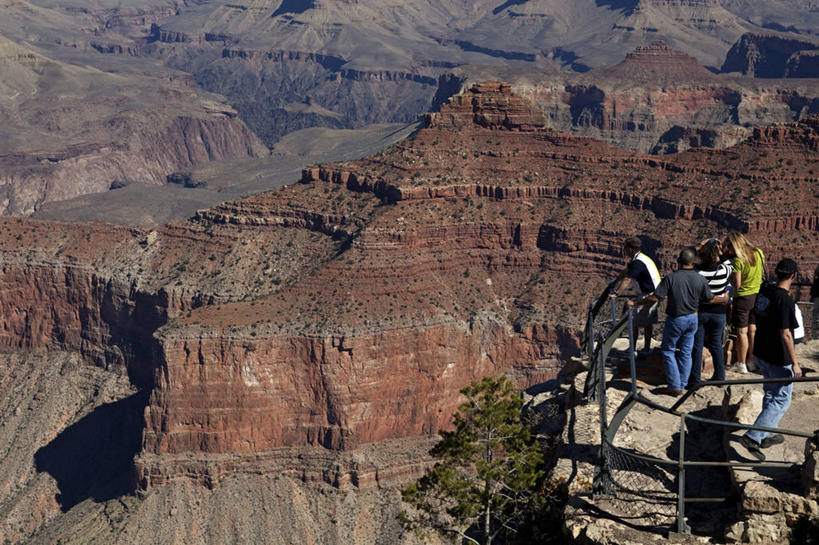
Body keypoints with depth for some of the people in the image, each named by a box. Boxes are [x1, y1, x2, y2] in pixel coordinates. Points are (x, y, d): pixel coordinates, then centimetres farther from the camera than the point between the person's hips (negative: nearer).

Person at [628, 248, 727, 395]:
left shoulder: (671, 278, -19)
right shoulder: (700, 279, -7)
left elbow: (654, 298, -20)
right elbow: (710, 299, 6)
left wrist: (634, 303, -10)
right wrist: (723, 299, 27)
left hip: (676, 320, -4)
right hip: (692, 318, 5)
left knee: (668, 351, 8)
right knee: (686, 352, 14)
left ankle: (674, 386, 5)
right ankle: (682, 385, 20)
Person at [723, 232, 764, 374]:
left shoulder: (738, 260, -20)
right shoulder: (759, 253, -1)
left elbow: (737, 285, -18)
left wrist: (731, 276, -2)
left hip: (743, 297, -6)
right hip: (758, 295, 6)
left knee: (742, 331, 2)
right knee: (753, 330, 15)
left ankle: (741, 364, 8)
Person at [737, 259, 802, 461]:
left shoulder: (764, 291, 2)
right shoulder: (785, 300, -23)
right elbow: (785, 334, -23)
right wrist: (794, 363, -17)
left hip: (761, 353, 9)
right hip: (779, 359, -9)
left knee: (771, 394, 23)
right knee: (781, 400, 2)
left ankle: (768, 434, 34)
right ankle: (753, 436, -4)